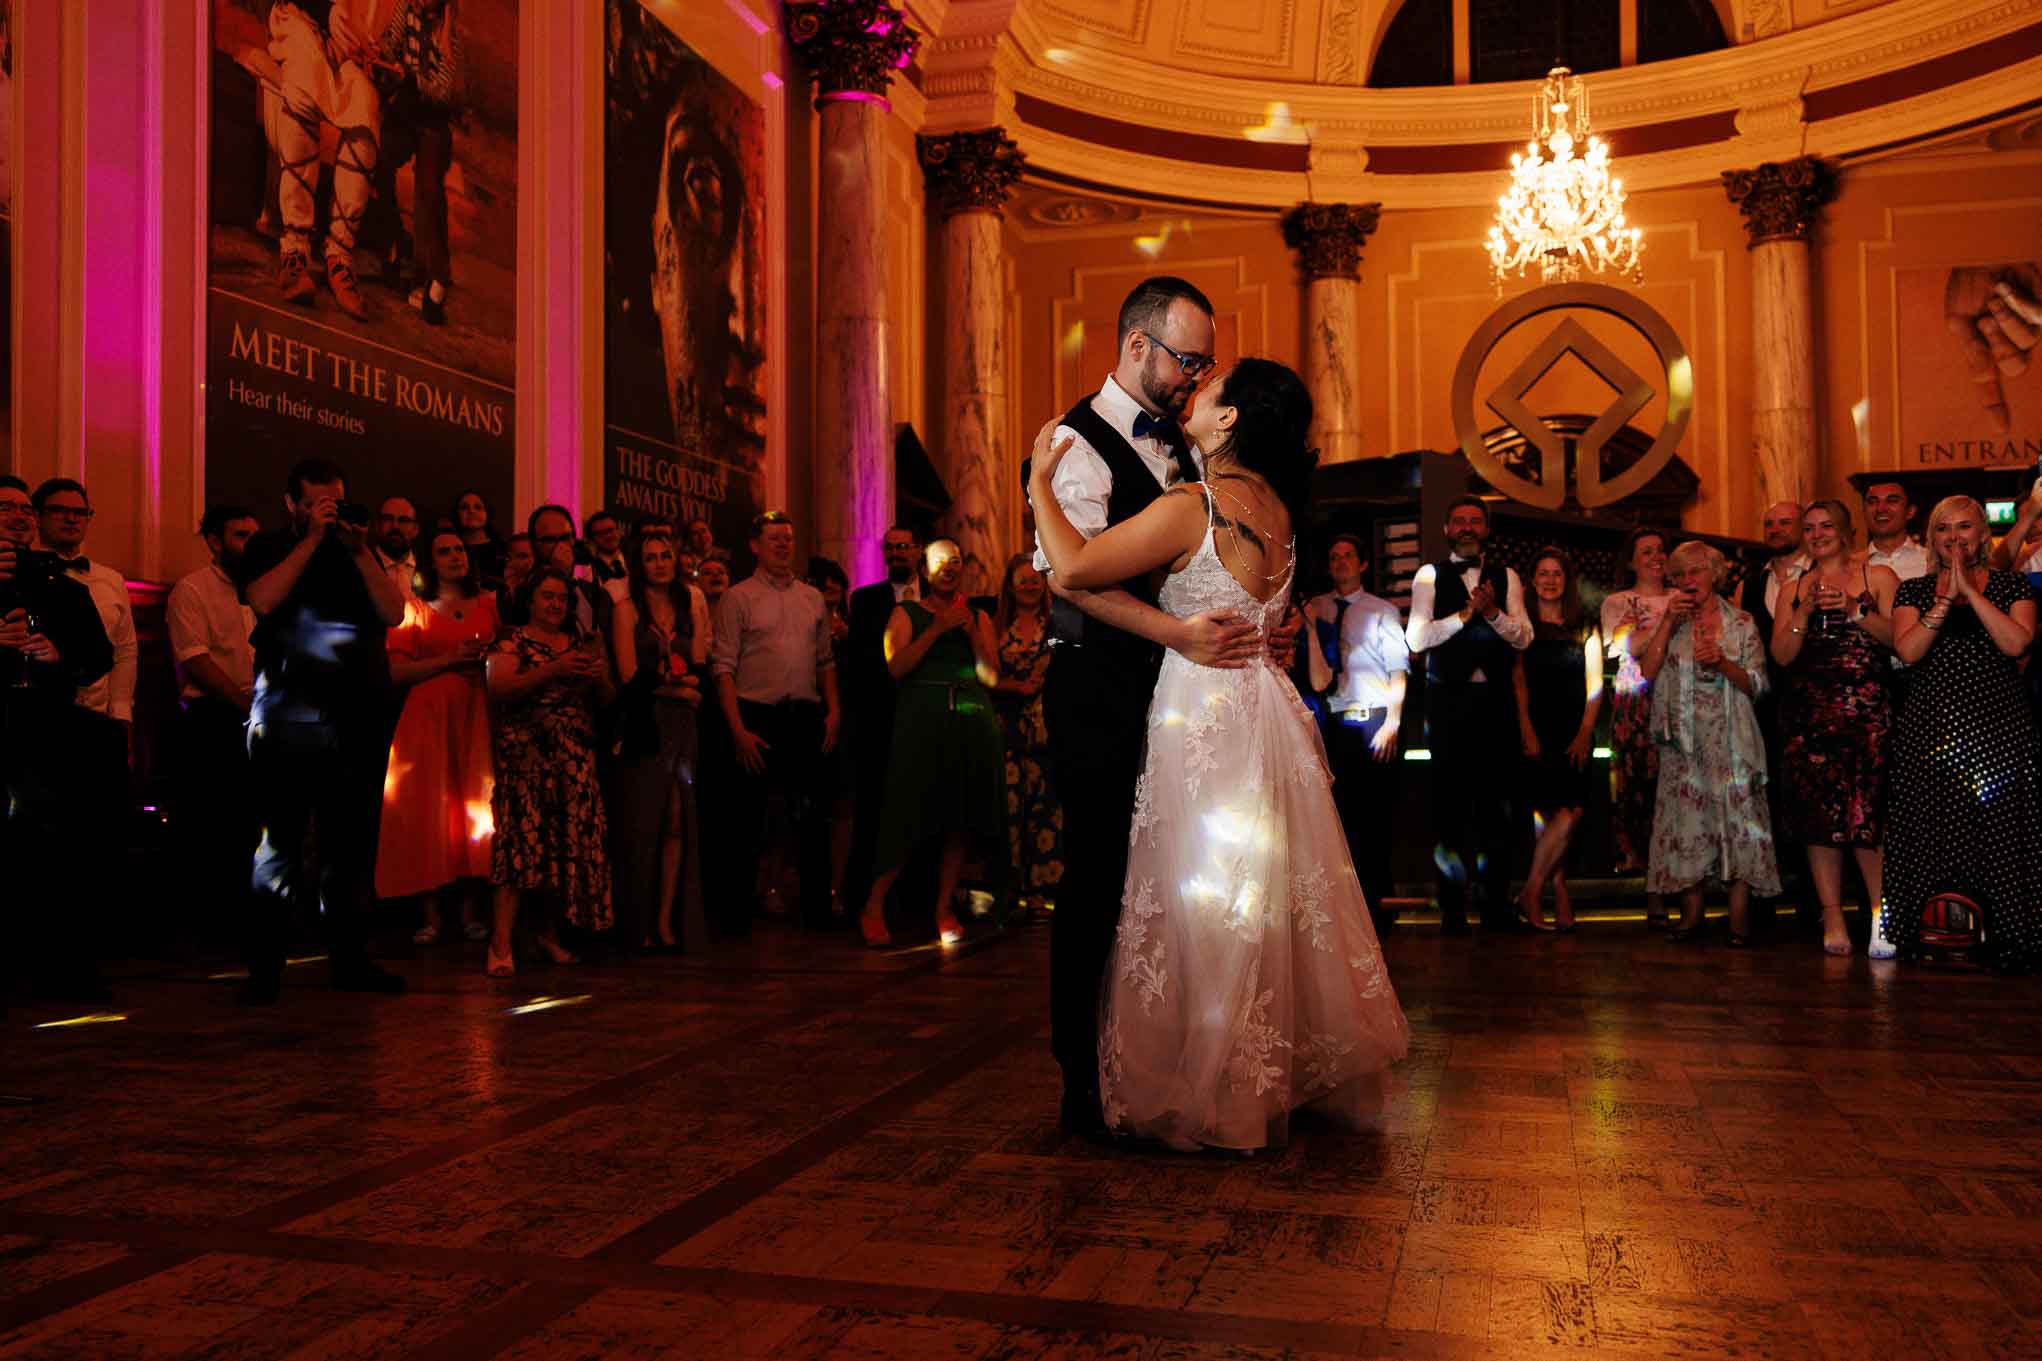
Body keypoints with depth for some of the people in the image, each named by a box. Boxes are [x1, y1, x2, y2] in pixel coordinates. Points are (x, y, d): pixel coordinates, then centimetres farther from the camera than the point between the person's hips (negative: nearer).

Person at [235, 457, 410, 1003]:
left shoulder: (357, 552, 18)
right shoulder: (270, 548, 9)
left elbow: (393, 614, 6)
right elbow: (263, 600, -10)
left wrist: (361, 553, -4)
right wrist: (312, 540, -7)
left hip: (358, 717, 4)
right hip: (289, 715, -4)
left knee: (352, 841, 6)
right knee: (283, 840, -4)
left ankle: (348, 958, 14)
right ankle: (265, 966, 0)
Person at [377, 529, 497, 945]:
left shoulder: (489, 604, 13)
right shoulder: (415, 609, 7)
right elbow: (394, 671, -3)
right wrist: (448, 659, -12)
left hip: (476, 717, 2)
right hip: (429, 718, -2)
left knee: (474, 805, -2)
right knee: (429, 810, -5)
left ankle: (469, 907, 4)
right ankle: (430, 913, -2)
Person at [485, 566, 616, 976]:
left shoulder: (580, 643, 19)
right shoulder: (513, 642, 5)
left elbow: (606, 700, 20)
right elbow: (498, 688, -11)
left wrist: (600, 677, -3)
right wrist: (553, 670, -19)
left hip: (576, 760, 5)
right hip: (527, 756, -5)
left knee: (572, 845, 0)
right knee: (524, 842, -14)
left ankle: (550, 933, 14)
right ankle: (501, 944, -14)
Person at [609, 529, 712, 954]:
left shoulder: (690, 607, 14)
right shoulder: (627, 609, 2)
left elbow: (698, 670, 6)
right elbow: (630, 676, -6)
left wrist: (661, 677, -10)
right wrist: (678, 687, -1)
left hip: (682, 727, 3)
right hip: (643, 727, -3)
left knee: (677, 823, -1)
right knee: (641, 823, 1)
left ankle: (666, 920, 3)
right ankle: (638, 923, 9)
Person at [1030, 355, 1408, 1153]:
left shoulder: (1193, 508, -16)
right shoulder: (1277, 508, 7)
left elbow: (1075, 568, -17)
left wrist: (1040, 484, -4)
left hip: (1205, 717, -8)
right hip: (1264, 709, 8)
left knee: (1206, 903, 3)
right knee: (1274, 899, 16)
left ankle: (1212, 1096, 14)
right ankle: (1296, 1071, 28)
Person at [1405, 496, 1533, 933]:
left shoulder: (1506, 577, 11)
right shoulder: (1430, 576, 5)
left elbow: (1524, 637, 2)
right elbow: (1416, 637, -7)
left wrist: (1492, 611, -16)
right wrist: (1466, 613, -17)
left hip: (1495, 699, 2)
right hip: (1447, 698, -2)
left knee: (1496, 800, 4)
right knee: (1449, 801, -1)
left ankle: (1497, 903, 12)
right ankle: (1452, 906, 5)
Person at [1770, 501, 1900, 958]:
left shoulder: (1878, 577, 9)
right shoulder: (1793, 589, 16)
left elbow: (1898, 637, -1)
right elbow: (1781, 655, 7)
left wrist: (1854, 611, -12)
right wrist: (1805, 611, -6)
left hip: (1865, 709, -3)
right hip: (1809, 711, 3)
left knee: (1864, 812, -12)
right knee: (1819, 813, -1)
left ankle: (1882, 915, -3)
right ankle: (1833, 919, 3)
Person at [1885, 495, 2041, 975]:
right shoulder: (1914, 591, 11)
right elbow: (1908, 650, -5)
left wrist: (1971, 592, -10)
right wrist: (1945, 599, -12)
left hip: (1998, 725, -1)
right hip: (1932, 727, 1)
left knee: (1998, 824, -5)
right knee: (1934, 829, -1)